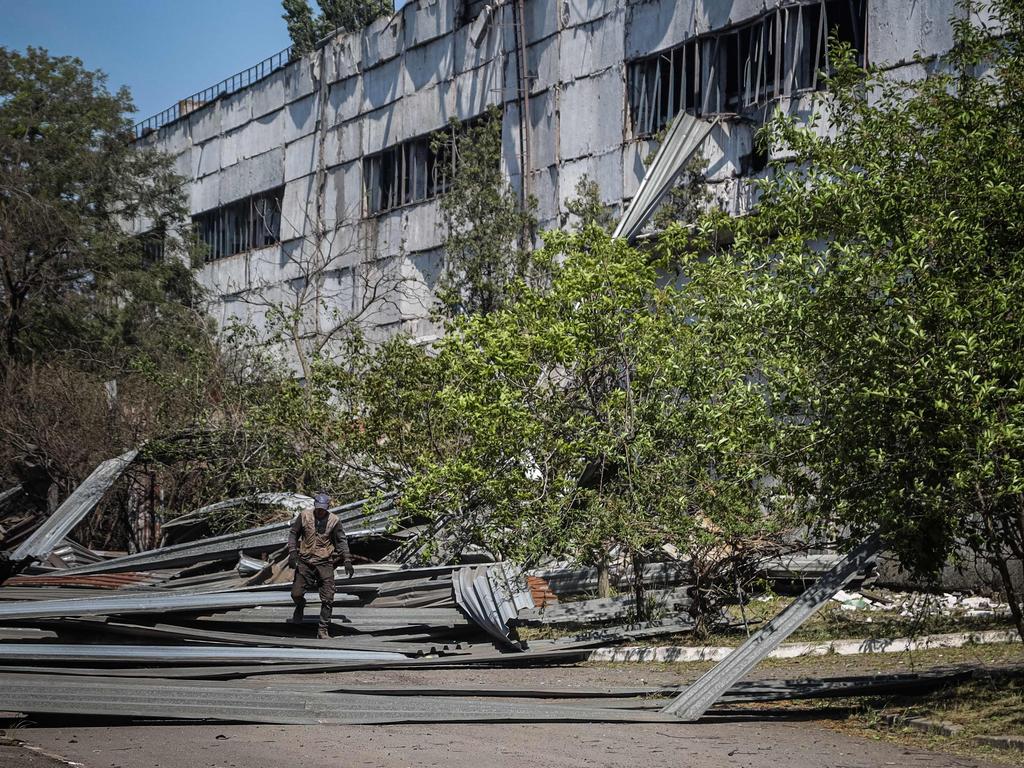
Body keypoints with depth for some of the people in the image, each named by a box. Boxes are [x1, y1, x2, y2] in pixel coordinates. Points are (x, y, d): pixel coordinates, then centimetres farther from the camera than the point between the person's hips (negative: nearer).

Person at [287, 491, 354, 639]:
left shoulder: (334, 521, -3)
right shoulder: (304, 516, -1)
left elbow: (342, 541, 4)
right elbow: (293, 533, 8)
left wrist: (347, 561, -2)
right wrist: (292, 552, -4)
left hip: (325, 563, -1)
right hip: (305, 561, 1)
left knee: (327, 599, -5)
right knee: (296, 593, 1)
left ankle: (323, 629, 5)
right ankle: (300, 607, 37)